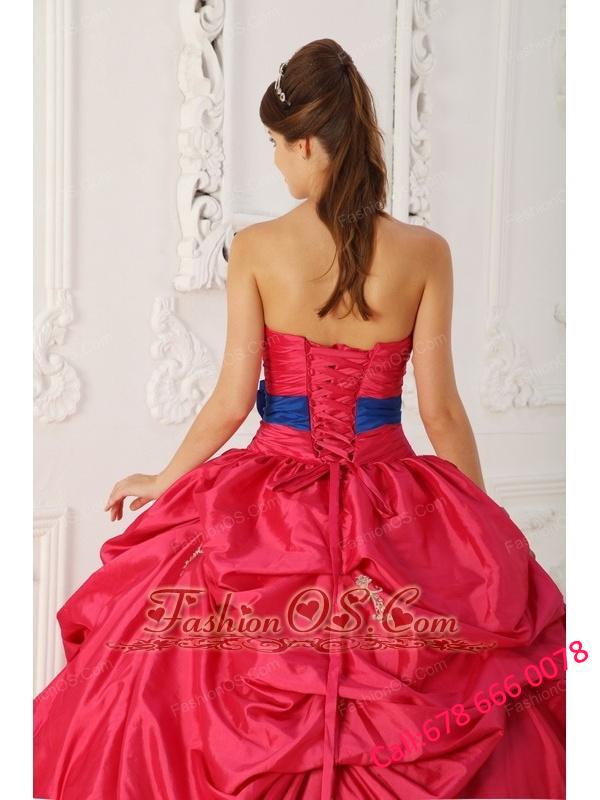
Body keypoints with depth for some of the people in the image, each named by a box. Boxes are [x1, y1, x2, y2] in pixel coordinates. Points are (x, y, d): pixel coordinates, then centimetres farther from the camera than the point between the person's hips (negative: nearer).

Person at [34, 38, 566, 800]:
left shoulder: (255, 248, -8)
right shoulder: (424, 252, -7)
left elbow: (232, 400, -7)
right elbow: (440, 410, -6)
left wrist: (164, 481, 10)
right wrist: (489, 527, 7)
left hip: (273, 501, 0)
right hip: (391, 500, 1)